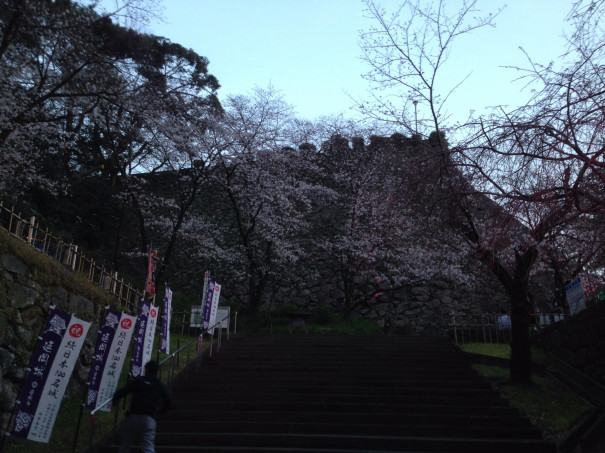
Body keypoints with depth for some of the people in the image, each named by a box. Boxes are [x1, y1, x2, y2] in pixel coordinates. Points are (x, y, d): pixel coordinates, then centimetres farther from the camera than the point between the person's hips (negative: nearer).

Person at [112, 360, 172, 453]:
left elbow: (122, 392, -3)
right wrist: (159, 411, 15)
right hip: (149, 419, 1)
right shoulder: (160, 385, 8)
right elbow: (168, 401, 0)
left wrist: (115, 400, 16)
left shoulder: (138, 380, 4)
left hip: (133, 416, -1)